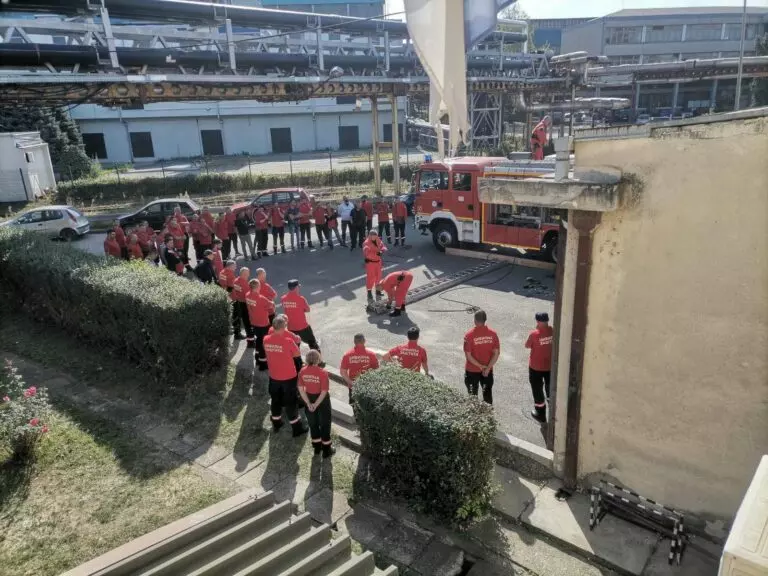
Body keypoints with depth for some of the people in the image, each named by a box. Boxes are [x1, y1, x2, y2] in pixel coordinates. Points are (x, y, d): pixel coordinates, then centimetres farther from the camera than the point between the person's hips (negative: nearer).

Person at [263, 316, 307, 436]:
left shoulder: (266, 339, -9)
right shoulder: (288, 340, -24)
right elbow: (297, 354, -9)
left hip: (274, 377, 4)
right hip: (289, 377, -4)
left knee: (275, 400, 22)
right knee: (290, 402, 8)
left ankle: (276, 424, 39)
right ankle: (297, 429, 18)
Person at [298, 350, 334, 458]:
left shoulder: (302, 371, -12)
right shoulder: (323, 373, -24)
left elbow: (301, 389, -8)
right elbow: (324, 392, -23)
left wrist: (309, 403, -4)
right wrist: (316, 404, -12)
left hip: (309, 399, 4)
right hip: (322, 400, -4)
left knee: (313, 423, 21)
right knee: (325, 424, 14)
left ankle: (317, 447, 36)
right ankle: (326, 450, 25)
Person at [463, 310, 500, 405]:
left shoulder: (469, 335, -18)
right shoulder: (493, 334, -9)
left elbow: (468, 355, -17)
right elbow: (496, 353, -9)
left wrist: (480, 366, -11)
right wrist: (488, 367, -10)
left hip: (472, 370, -2)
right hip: (488, 370, 2)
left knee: (473, 395, 14)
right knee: (487, 393, 16)